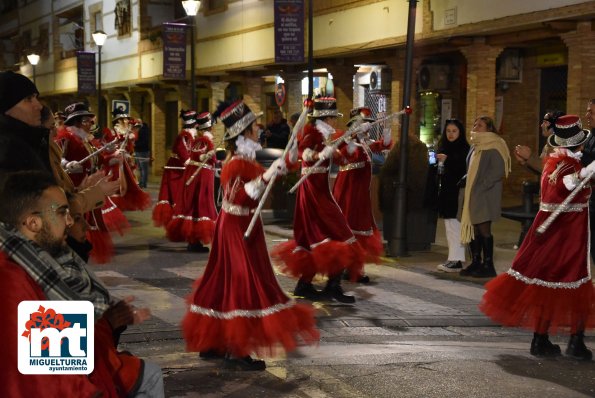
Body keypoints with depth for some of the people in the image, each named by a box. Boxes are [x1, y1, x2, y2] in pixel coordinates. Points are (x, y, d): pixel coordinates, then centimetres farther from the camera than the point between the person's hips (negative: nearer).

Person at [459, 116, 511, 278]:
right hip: (471, 194, 8)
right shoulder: (475, 146, 17)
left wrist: (481, 187, -19)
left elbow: (498, 171, -17)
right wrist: (465, 182, 9)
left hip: (485, 196, -8)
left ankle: (488, 265, -1)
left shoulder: (494, 147, -9)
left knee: (484, 229, -7)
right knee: (473, 228, 7)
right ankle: (475, 263, 14)